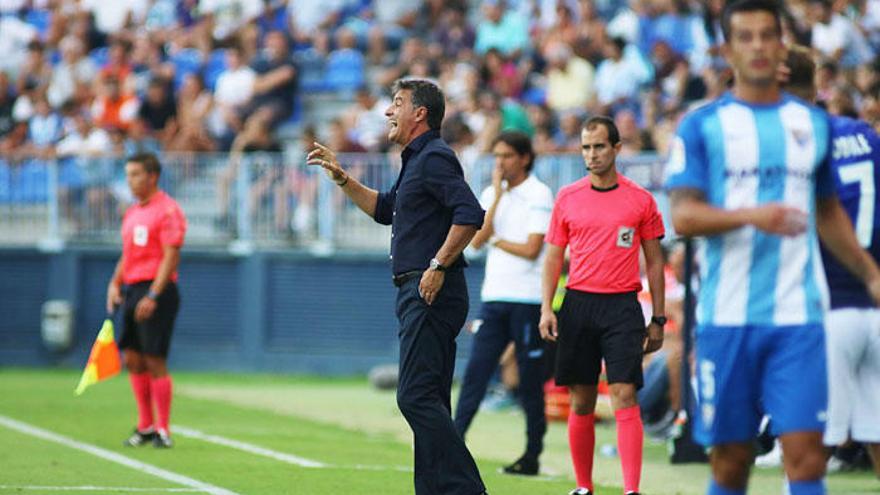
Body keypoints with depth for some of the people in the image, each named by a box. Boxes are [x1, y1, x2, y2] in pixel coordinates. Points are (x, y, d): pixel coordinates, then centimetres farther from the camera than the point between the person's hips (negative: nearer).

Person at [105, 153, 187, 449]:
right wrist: (115, 284, 7)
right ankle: (145, 426, 18)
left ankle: (162, 430, -2)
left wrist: (153, 296, -21)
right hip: (132, 290, 9)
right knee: (132, 360, 9)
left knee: (154, 361, -8)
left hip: (156, 291, -9)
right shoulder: (132, 213, 17)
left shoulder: (167, 210, -10)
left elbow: (171, 257, -16)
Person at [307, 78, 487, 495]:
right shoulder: (416, 161, 20)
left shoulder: (434, 157, -12)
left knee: (416, 396, -16)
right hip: (419, 294, 11)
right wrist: (341, 178, 27)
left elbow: (470, 214, -24)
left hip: (430, 294, -11)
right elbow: (384, 209, 35)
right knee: (427, 401, 11)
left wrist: (438, 265, -24)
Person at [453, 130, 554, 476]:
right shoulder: (490, 195, 13)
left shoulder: (540, 195, -4)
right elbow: (477, 241, -1)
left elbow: (532, 249, -11)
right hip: (494, 297, 5)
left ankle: (532, 456, 6)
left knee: (530, 380, 0)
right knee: (475, 372, -3)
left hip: (527, 300, -5)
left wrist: (495, 239, -1)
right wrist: (498, 196, -4)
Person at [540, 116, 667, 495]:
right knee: (581, 402, 5)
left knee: (625, 397, -12)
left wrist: (658, 319, 5)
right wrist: (546, 308, 0)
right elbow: (553, 256, 12)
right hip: (578, 304, 2)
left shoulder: (640, 201, 3)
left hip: (622, 307, -2)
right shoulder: (567, 198, 8)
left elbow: (654, 261, 8)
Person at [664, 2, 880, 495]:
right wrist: (751, 215, -22)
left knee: (806, 452, -9)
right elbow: (683, 215, -6)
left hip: (798, 315, 1)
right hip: (727, 316, -1)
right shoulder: (703, 125, 3)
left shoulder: (812, 122, 12)